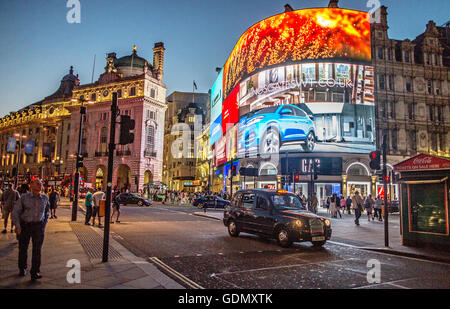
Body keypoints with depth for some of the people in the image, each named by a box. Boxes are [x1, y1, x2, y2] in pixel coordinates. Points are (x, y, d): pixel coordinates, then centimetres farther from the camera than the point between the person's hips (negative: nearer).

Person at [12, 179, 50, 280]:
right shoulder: (24, 197, -3)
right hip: (24, 225, 0)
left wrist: (44, 224, 14)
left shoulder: (45, 198, 4)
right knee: (23, 248, 10)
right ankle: (22, 269, 33)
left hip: (38, 226, 0)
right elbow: (16, 212, -2)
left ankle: (35, 272, -3)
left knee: (37, 249, -7)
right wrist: (17, 226, -10)